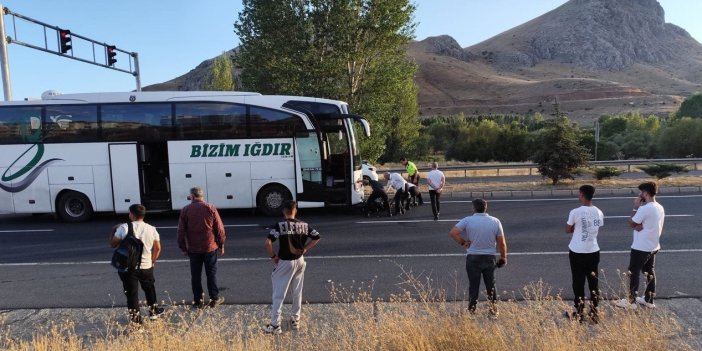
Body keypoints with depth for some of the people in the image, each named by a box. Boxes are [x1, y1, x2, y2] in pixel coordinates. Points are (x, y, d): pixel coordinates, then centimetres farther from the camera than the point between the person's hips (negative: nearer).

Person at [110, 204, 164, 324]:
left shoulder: (123, 228, -12)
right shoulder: (151, 229, -3)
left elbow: (113, 244, -2)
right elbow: (157, 248, 4)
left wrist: (113, 230, 14)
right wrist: (152, 261, 19)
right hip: (146, 266, 3)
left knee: (132, 293, 9)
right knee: (149, 289, 23)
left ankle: (135, 318, 13)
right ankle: (153, 311, 36)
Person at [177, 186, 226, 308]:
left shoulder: (185, 210, -2)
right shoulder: (211, 208, -4)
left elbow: (181, 231, 1)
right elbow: (219, 228, -3)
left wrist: (183, 248, 10)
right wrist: (221, 244, 6)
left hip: (193, 249, 1)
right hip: (210, 247, 0)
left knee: (195, 275, 10)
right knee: (211, 274, 8)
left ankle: (198, 301, 17)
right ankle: (214, 298, 14)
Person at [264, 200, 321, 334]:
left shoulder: (279, 225, -14)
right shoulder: (304, 225, 0)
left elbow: (268, 242, -22)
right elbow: (317, 237, 8)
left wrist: (272, 256, -8)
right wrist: (305, 249, 9)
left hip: (284, 262, -4)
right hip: (299, 261, 4)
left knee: (279, 294, 4)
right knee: (297, 292, 16)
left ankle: (275, 325, 7)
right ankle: (295, 320, 26)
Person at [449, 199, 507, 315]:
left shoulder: (468, 220, -8)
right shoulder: (495, 221, -2)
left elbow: (453, 232, -17)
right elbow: (501, 242, -1)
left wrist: (462, 242, -5)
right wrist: (503, 257, 11)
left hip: (472, 258, -1)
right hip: (489, 258, 2)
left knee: (473, 285, 8)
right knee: (491, 285, 16)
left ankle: (472, 310, 16)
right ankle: (493, 310, 25)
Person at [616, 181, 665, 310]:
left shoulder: (644, 208, -24)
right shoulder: (660, 208, 5)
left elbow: (631, 223, -12)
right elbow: (650, 225, 10)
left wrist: (636, 207, -6)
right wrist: (641, 226, -7)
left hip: (641, 247, -9)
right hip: (653, 246, 9)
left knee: (633, 273, 3)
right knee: (650, 273, 18)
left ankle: (631, 301, 12)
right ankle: (649, 300, 28)